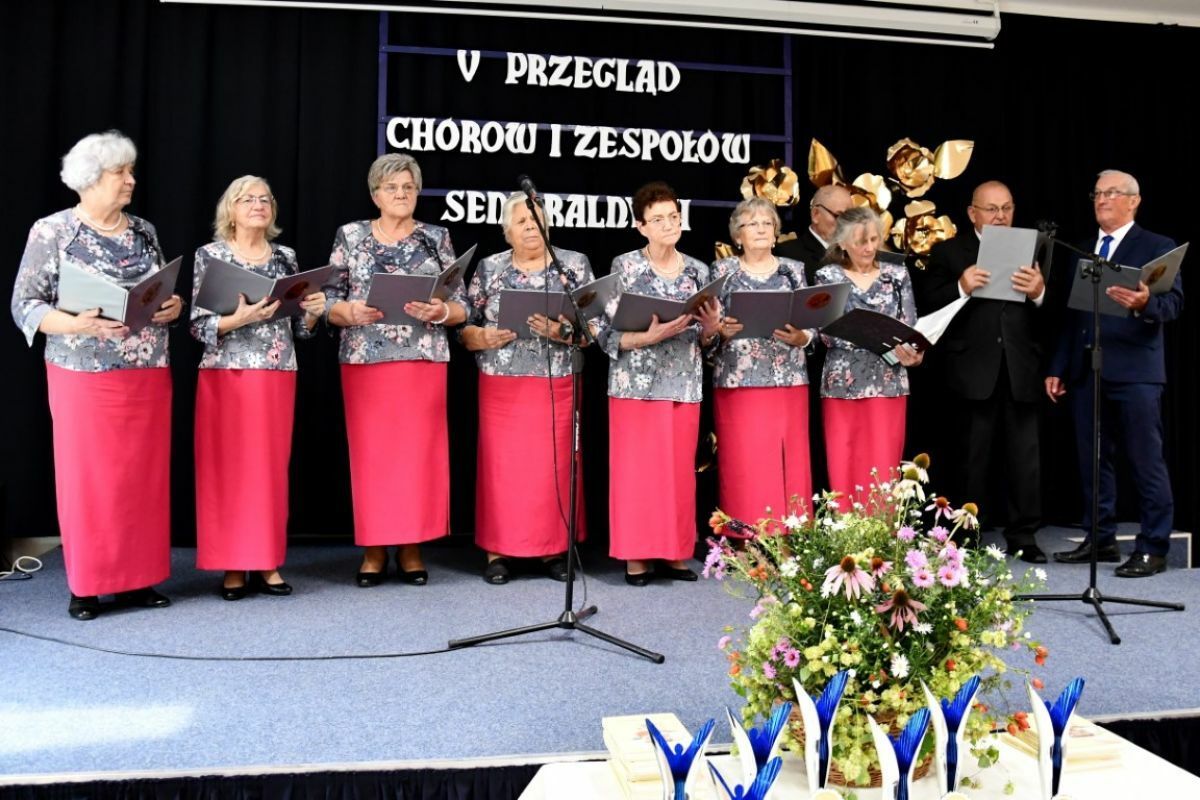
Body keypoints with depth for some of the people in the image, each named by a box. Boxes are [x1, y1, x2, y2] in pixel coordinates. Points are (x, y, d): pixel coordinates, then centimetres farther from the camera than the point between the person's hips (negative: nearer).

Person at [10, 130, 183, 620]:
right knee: (87, 479, 0)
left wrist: (173, 307, -5)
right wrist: (76, 325, -22)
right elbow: (25, 305, -5)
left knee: (144, 477, 6)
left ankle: (138, 579, 17)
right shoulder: (52, 231, -2)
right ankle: (86, 586, 12)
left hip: (149, 378, 4)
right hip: (84, 378, -4)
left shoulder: (144, 231, 11)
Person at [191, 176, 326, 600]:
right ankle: (232, 566, 8)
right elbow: (199, 326, -5)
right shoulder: (210, 255, 1)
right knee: (227, 467, -1)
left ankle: (268, 563, 14)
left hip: (277, 377, 3)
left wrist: (313, 312, -9)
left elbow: (299, 327, 12)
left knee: (272, 466, 5)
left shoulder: (286, 257, 11)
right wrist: (239, 319, -21)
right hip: (226, 376, -3)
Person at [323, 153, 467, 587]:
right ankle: (374, 550, 12)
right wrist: (352, 312, -15)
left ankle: (411, 549, 12)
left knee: (419, 452, 0)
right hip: (365, 360, 0)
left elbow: (461, 308, 6)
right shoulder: (350, 236, 9)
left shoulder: (437, 238, 9)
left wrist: (439, 312, -15)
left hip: (424, 361, 0)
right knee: (371, 453, 0)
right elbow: (328, 303, 5)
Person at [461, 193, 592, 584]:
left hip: (557, 386, 0)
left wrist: (560, 331, -18)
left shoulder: (574, 264, 6)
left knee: (554, 467, 1)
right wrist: (485, 338, -12)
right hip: (502, 387, 1)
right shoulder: (489, 268, 9)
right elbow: (464, 328, 8)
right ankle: (498, 550, 10)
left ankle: (556, 549, 13)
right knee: (502, 466, 1)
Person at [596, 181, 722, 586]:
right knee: (636, 471, -2)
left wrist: (712, 326, -8)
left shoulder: (697, 270, 10)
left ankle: (675, 553, 18)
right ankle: (637, 556, 9)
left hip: (684, 386, 3)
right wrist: (649, 336, -21)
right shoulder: (624, 266, -1)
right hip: (637, 384, -3)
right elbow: (608, 334, -6)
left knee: (680, 471, 6)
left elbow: (704, 340, 14)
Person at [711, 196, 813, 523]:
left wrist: (799, 337, -12)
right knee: (745, 470, -3)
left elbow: (811, 329, 9)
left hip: (789, 381, 2)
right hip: (739, 382, -2)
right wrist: (722, 331, -18)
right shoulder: (724, 270, 6)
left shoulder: (794, 270, 11)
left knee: (791, 468, 2)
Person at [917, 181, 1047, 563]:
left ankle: (1023, 535, 15)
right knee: (973, 457, 8)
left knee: (1025, 456, 4)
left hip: (1021, 370, 2)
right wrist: (960, 288, -21)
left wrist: (1039, 293, -18)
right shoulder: (949, 252, 5)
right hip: (974, 370, -2)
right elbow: (925, 303, -5)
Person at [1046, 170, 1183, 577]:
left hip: (1134, 371, -6)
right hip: (1085, 371, 6)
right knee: (1092, 459, 10)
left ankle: (1153, 547, 5)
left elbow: (1174, 302, -9)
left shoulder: (1157, 248, 2)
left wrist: (1146, 303, -32)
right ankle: (1101, 540, 20)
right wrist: (1057, 368, 12)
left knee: (1146, 460, -2)